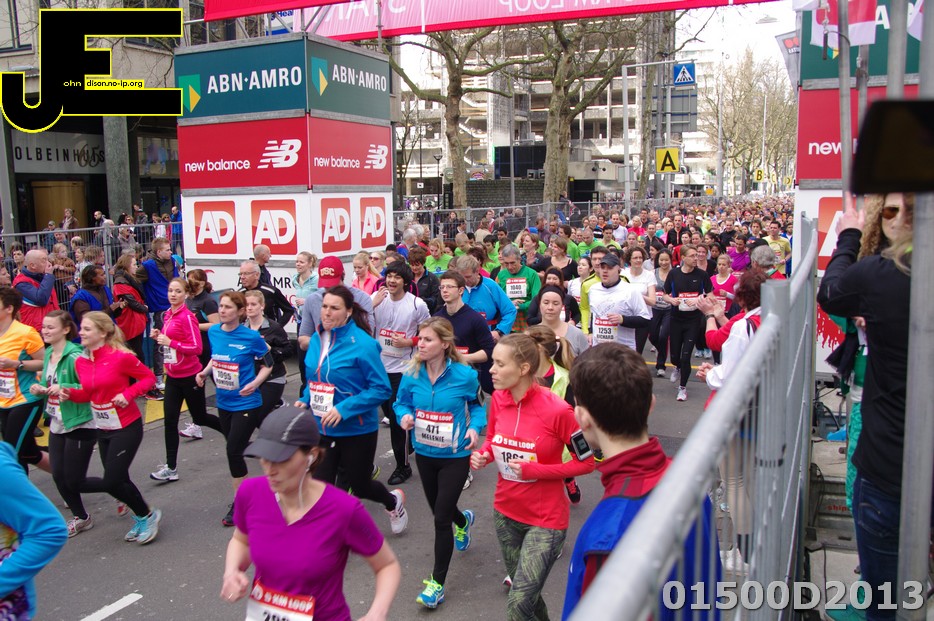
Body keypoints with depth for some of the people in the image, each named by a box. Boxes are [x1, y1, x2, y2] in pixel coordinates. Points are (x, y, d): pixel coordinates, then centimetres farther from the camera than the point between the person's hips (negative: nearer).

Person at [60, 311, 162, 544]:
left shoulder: (121, 356, -18)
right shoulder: (80, 361, 1)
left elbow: (149, 377, -9)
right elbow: (88, 393, 12)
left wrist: (128, 394, -22)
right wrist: (70, 393, -8)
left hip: (126, 427, -7)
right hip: (103, 429, 7)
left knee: (112, 481, -6)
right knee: (118, 480, 14)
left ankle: (146, 515, 18)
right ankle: (143, 516, 38)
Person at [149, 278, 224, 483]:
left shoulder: (187, 317, -16)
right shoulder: (168, 314, 7)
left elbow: (197, 347, -20)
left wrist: (170, 342, -22)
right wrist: (158, 337, 2)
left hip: (190, 376, -7)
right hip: (173, 375, 7)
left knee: (200, 417, 8)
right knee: (170, 420, 2)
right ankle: (171, 468, 7)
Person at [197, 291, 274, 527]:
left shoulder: (251, 336, -16)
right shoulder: (213, 332, -1)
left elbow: (267, 364, -7)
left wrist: (255, 383, -23)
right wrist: (204, 372, -2)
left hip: (246, 403, -6)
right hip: (224, 402, 6)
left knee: (234, 450, -7)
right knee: (235, 448, 15)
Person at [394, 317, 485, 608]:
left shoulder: (464, 376, -18)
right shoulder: (412, 376, -11)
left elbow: (477, 405, -2)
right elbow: (401, 403, 4)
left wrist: (475, 427, -19)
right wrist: (404, 416, -18)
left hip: (455, 456, -4)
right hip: (424, 453, 5)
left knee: (441, 518, -3)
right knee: (438, 509, 25)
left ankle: (437, 582, 14)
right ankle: (463, 521, 62)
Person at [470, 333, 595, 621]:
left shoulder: (556, 410, -24)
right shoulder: (498, 399, -7)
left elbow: (587, 461, -15)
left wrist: (535, 471, -22)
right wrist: (482, 455, -12)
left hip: (546, 520, -6)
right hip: (505, 512, 6)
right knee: (525, 592, 23)